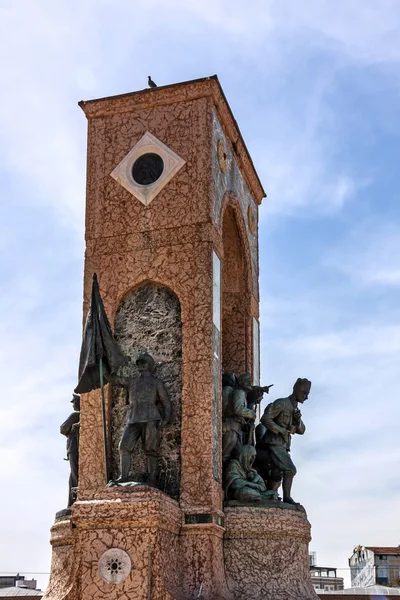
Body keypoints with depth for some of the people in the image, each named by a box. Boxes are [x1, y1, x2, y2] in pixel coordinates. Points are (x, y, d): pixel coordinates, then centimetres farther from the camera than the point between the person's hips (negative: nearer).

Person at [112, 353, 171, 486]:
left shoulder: (157, 382, 17)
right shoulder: (131, 382, 28)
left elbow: (166, 403, 10)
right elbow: (113, 378, 18)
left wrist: (166, 419, -6)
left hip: (150, 419, -3)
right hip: (133, 420, 3)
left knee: (151, 450, -7)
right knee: (124, 447, -11)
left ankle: (152, 478, -1)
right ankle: (124, 477, -12)